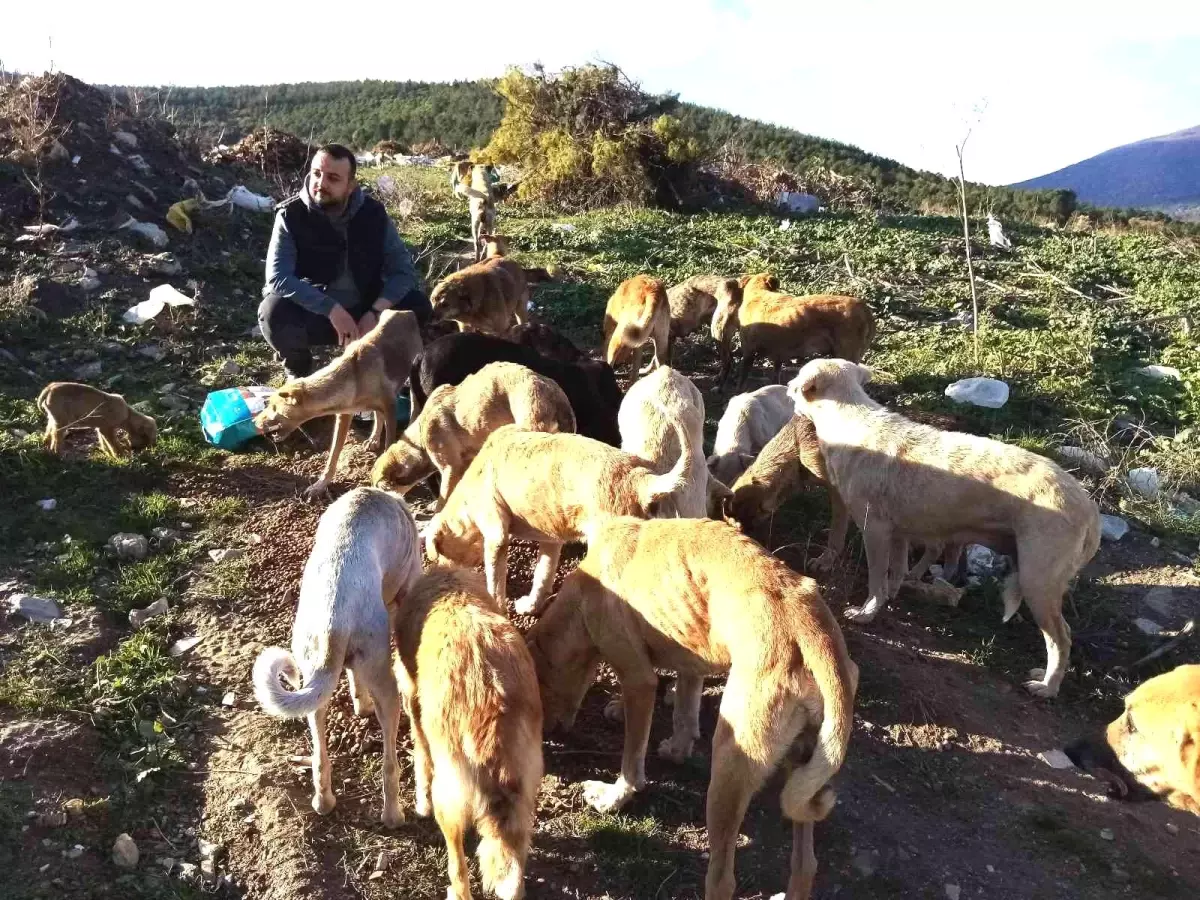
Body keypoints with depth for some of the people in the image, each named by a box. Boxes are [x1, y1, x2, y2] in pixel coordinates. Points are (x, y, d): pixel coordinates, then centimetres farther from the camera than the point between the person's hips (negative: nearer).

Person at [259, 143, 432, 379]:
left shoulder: (373, 213, -6)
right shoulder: (291, 216, -13)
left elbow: (403, 270, -9)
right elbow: (277, 278, -24)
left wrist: (375, 312, -26)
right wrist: (332, 310, -33)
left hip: (363, 311, 2)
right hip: (313, 315, -2)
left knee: (418, 305, -20)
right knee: (274, 312, -34)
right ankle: (298, 370, 1)